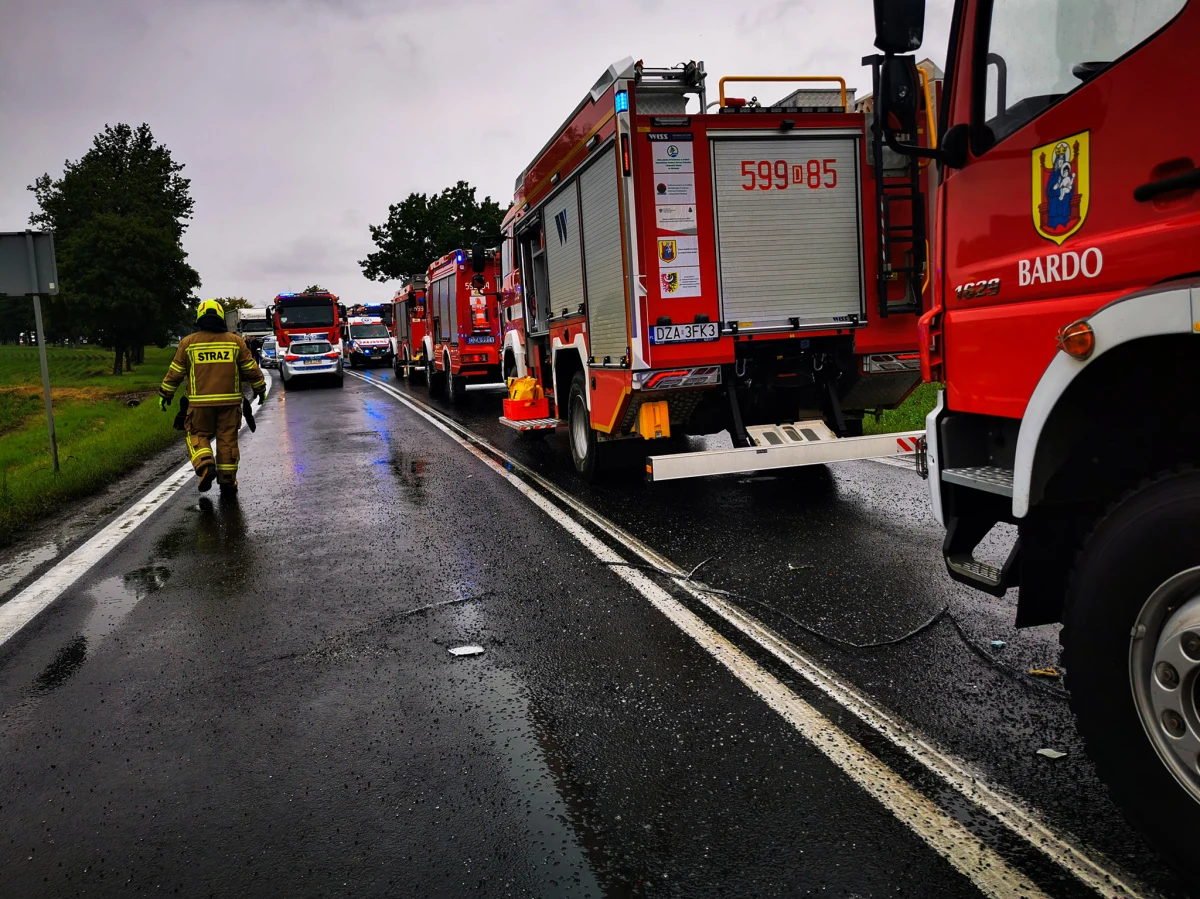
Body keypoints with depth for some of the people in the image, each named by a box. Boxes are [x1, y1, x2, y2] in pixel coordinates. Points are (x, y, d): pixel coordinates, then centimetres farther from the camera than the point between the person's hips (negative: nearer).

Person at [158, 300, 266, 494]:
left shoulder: (188, 343, 2)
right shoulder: (235, 341, 3)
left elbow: (175, 372, 6)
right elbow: (251, 369, 6)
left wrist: (165, 394, 17)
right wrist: (260, 388, 20)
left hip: (200, 402, -1)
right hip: (229, 401, 1)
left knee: (198, 435, 12)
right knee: (228, 439, 8)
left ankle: (205, 464, -15)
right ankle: (228, 481, 12)